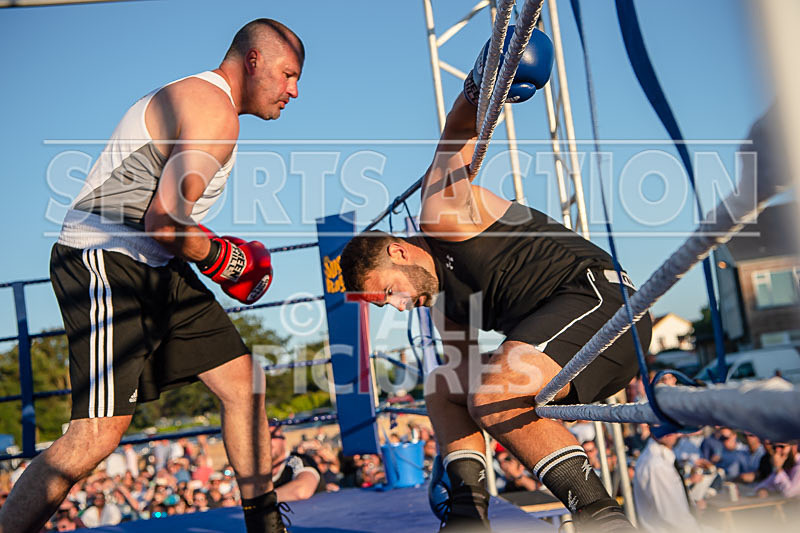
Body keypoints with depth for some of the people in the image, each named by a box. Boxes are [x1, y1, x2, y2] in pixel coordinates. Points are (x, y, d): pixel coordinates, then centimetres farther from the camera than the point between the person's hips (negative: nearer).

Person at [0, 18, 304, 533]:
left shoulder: (192, 98, 22)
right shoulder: (216, 111, -13)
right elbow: (164, 220, -23)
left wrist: (217, 253, 15)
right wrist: (220, 257, -6)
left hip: (154, 269, 11)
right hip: (104, 263, -11)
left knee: (244, 382, 8)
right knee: (100, 434, -19)